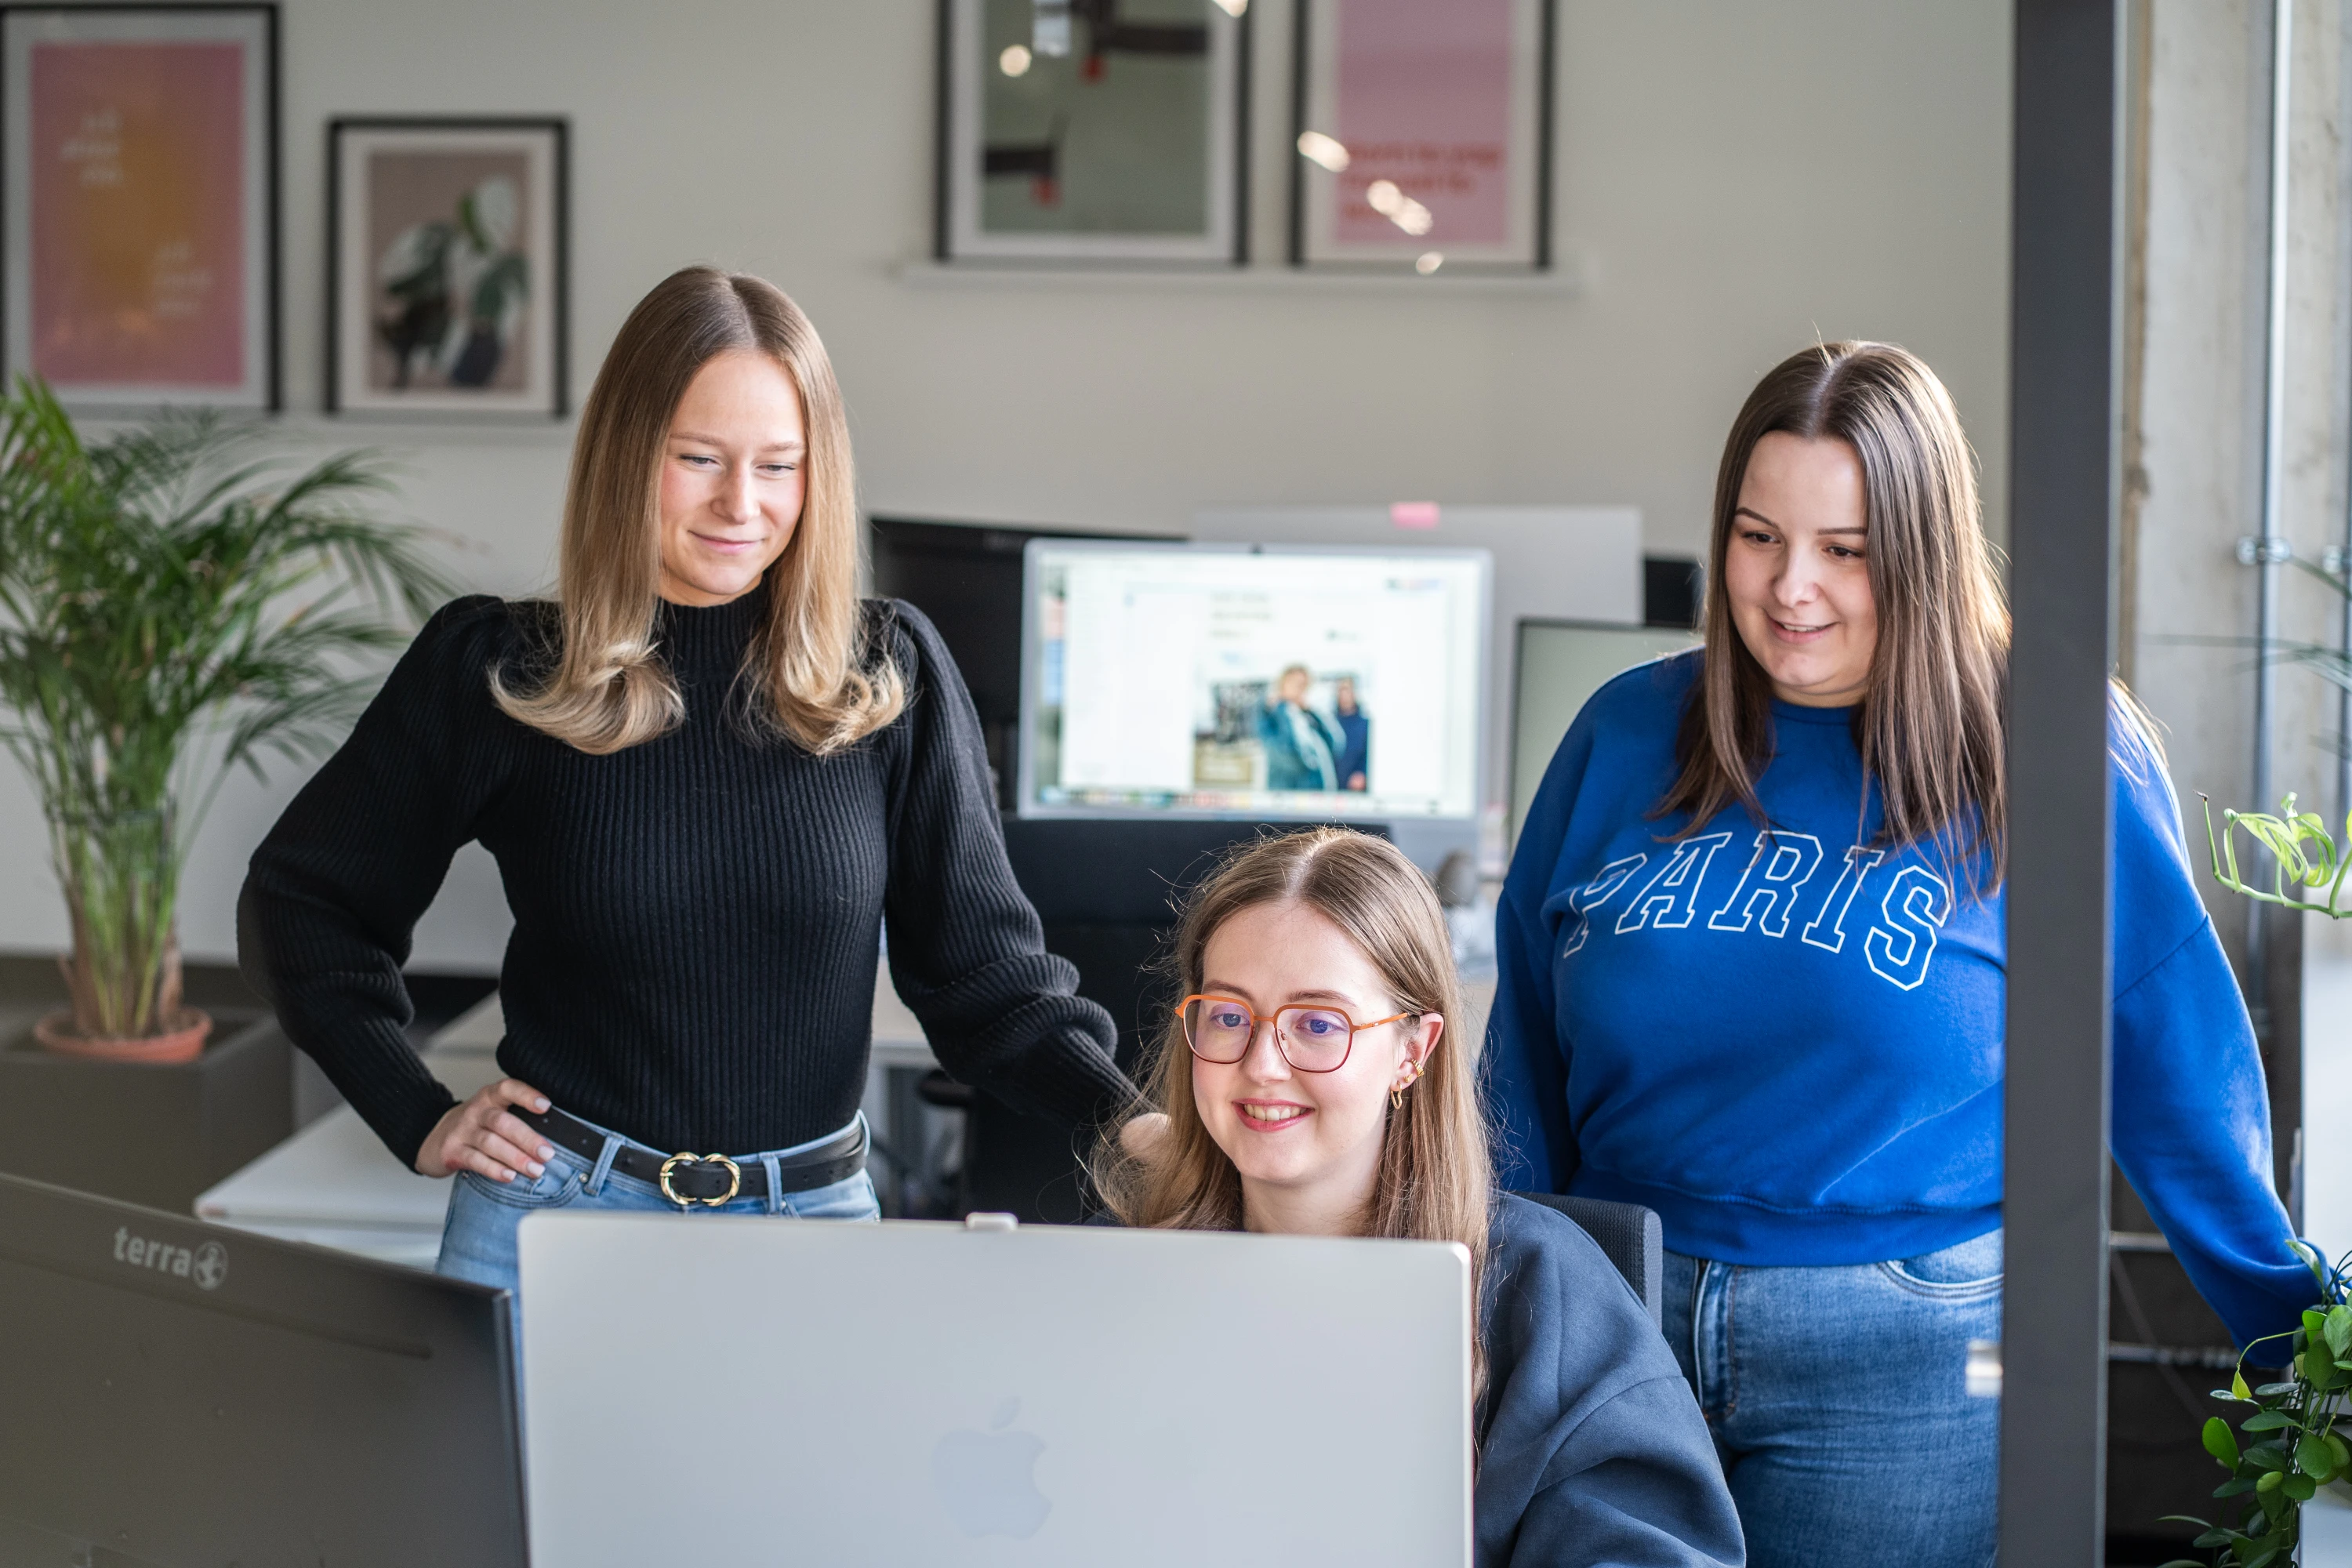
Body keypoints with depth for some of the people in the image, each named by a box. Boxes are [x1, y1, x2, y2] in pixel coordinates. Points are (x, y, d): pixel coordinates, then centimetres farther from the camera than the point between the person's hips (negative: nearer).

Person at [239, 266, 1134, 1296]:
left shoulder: (891, 680, -1)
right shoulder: (496, 672, -3)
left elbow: (983, 970, 0)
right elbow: (298, 901, 8)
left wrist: (1139, 1123, -16)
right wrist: (420, 1121, -1)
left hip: (813, 1217, 1)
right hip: (556, 1211, 0)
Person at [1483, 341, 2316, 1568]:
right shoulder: (1626, 737, 6)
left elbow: (2180, 1067, -1)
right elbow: (1526, 1058, 12)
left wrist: (2303, 1338, 1)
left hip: (1906, 1363, -3)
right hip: (1614, 1320, 3)